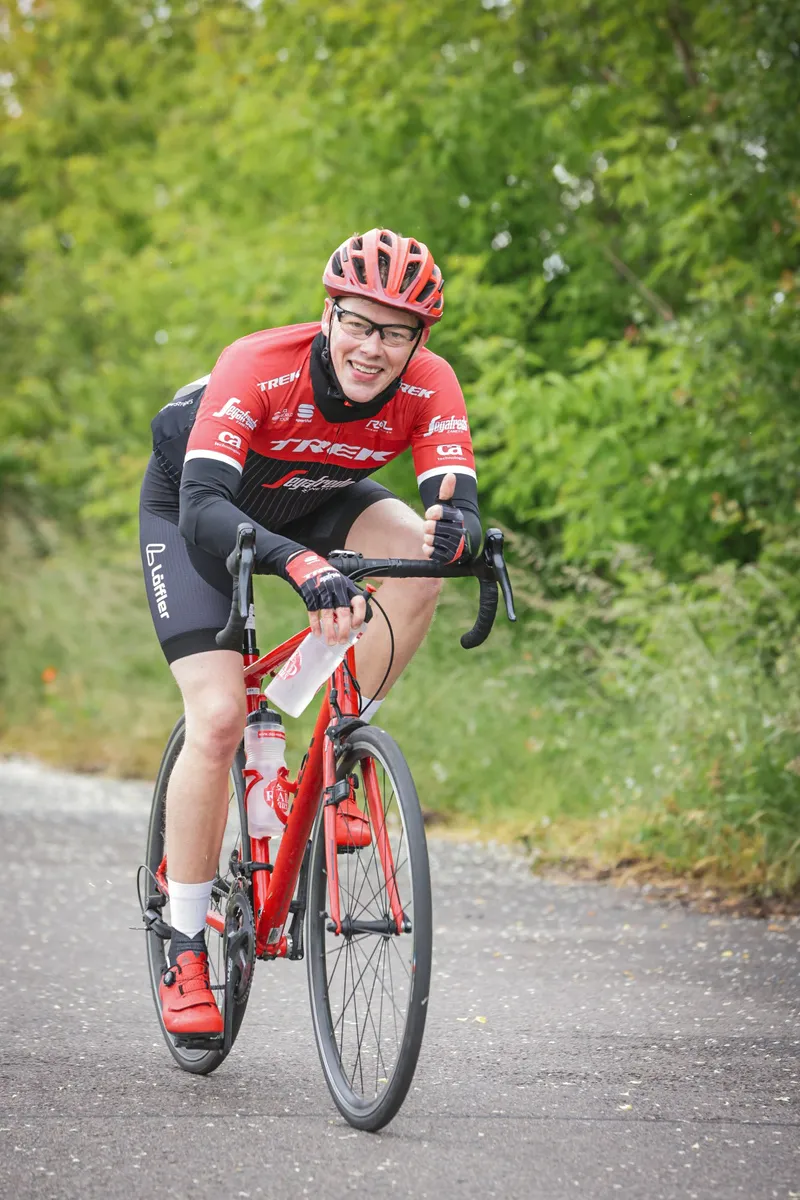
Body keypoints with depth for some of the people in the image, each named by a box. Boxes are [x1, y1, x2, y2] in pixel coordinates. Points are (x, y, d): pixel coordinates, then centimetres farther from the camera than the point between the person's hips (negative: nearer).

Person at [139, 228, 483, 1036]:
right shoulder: (257, 369, -38)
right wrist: (297, 562, -66)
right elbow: (204, 508, -48)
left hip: (310, 500, 4)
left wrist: (456, 530, -61)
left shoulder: (429, 388, -27)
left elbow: (459, 501, -35)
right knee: (218, 719, -17)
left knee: (419, 553, -27)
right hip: (193, 507, -4)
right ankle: (184, 955, -5)